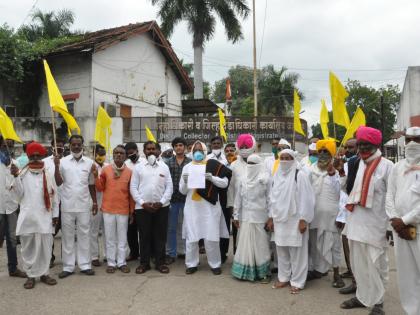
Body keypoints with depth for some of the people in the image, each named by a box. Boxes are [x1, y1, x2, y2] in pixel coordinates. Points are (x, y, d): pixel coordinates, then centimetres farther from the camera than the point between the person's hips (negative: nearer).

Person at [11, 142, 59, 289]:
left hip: (44, 216, 0)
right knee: (28, 247, 7)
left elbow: (54, 195, 6)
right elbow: (19, 193, -4)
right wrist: (16, 176, -13)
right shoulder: (23, 173, 4)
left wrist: (55, 214, 4)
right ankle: (30, 275, 19)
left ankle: (44, 273, 17)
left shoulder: (48, 174, 4)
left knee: (45, 247, 4)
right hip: (27, 216, 0)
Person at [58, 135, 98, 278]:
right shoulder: (63, 161, 0)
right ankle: (68, 266, 16)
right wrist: (56, 167, -15)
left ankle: (85, 265, 16)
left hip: (84, 205, 1)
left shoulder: (89, 162, 4)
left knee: (84, 235, 7)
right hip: (67, 205, -1)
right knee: (67, 236, 7)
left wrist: (95, 202, 7)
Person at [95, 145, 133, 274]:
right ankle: (111, 262, 18)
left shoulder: (129, 172, 0)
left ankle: (121, 262, 18)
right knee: (110, 237, 8)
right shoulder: (105, 169, 0)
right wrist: (96, 176, -11)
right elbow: (100, 188, 5)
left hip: (123, 210, 0)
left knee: (122, 237, 8)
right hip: (108, 209, 0)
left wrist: (132, 210, 4)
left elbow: (131, 193, 4)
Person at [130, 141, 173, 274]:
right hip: (142, 207, 0)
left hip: (161, 207, 1)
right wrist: (143, 203, -9)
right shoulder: (138, 167, 5)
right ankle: (144, 263, 17)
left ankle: (160, 262, 16)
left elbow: (169, 187, 2)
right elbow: (133, 187, 1)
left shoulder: (164, 167, 6)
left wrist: (161, 202, -9)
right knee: (144, 235, 6)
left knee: (160, 235, 5)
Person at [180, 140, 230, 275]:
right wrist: (185, 182, -12)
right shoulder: (187, 167, 7)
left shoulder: (213, 165, 0)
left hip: (209, 206, -2)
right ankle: (191, 264, 22)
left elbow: (224, 183, -2)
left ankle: (215, 264, 18)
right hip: (192, 207, 2)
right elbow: (182, 191, 9)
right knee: (191, 237, 7)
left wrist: (212, 178, -17)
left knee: (211, 237, 2)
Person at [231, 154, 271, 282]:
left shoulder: (266, 179, -7)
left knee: (260, 245, 4)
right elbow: (238, 198, 10)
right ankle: (246, 271, 20)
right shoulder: (243, 180, 6)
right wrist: (236, 215, 9)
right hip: (246, 217, 4)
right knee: (246, 245, 8)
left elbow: (270, 199, -7)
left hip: (260, 218, -4)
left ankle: (264, 273, 18)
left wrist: (270, 218, -8)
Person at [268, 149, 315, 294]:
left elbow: (305, 199, -12)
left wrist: (303, 219, -15)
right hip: (280, 219, 6)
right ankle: (283, 277, 26)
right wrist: (271, 217, 13)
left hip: (295, 219, -6)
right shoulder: (277, 175, 10)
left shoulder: (300, 175, -9)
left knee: (296, 251, 2)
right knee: (281, 250, 12)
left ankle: (297, 281, 13)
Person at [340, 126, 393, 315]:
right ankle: (362, 296, 29)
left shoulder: (386, 165, -8)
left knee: (376, 264, 4)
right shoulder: (358, 164, 10)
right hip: (355, 222, 6)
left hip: (375, 225, -6)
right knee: (358, 263, 14)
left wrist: (392, 223, -8)